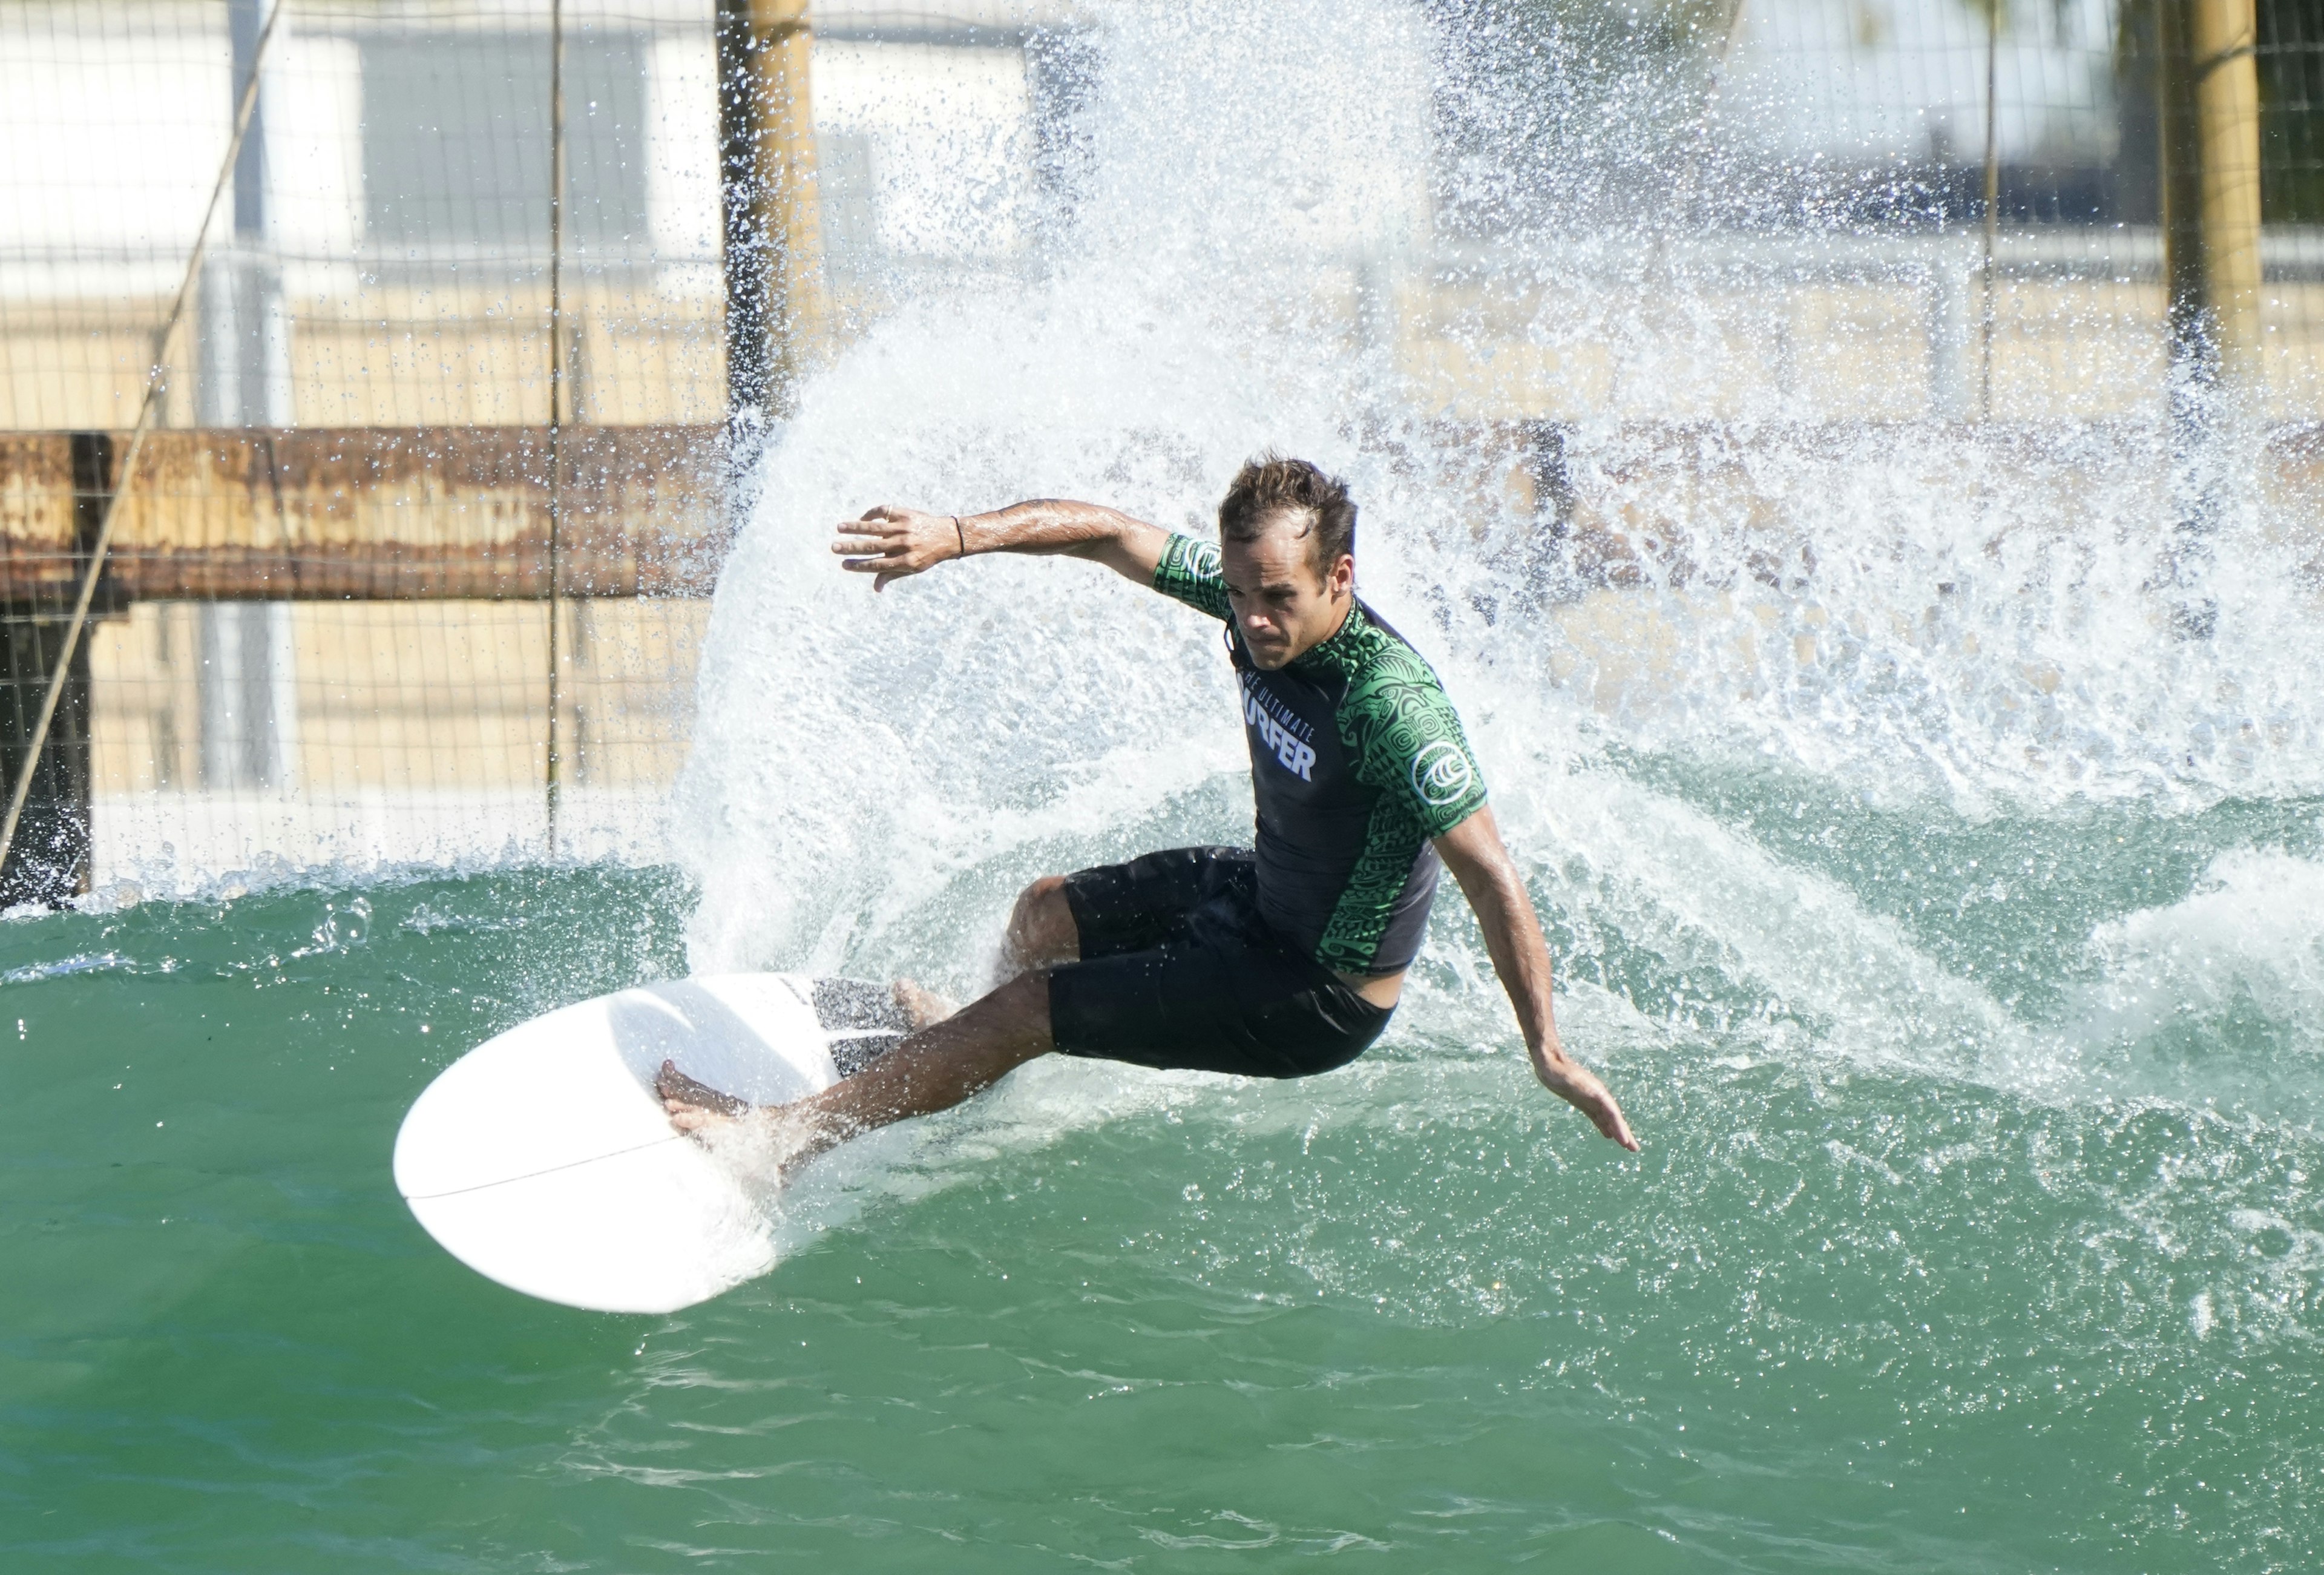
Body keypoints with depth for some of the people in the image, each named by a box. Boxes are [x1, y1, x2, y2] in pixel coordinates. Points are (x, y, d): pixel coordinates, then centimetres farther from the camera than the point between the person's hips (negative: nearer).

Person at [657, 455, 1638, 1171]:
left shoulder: (1391, 707, -37)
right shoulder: (1255, 593, -15)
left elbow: (1491, 880, -36)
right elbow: (1110, 534, -4)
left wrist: (1548, 1052, -35)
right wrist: (958, 537, -18)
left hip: (1318, 997, -9)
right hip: (1260, 890, 9)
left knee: (1030, 1007, -6)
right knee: (1044, 915, 28)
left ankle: (794, 1132, 8)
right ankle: (990, 1067, 62)